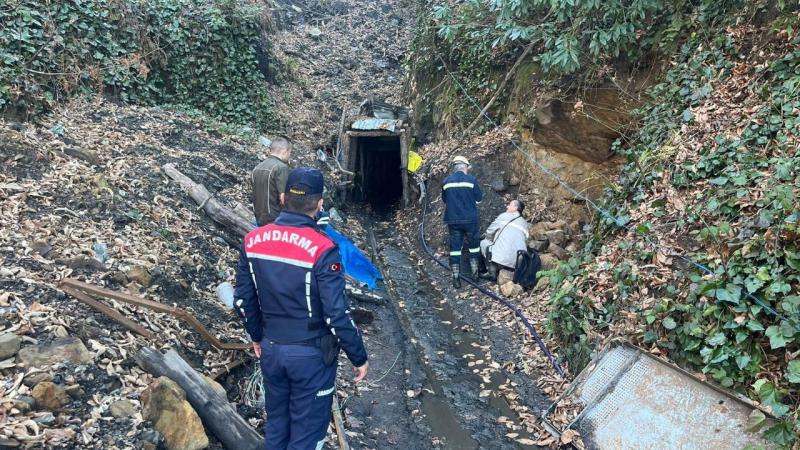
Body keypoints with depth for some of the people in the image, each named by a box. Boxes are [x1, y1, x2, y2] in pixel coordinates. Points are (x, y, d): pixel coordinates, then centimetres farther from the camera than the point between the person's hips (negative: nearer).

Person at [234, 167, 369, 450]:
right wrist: (359, 357, -7)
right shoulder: (322, 249, -23)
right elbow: (336, 315, -21)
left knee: (276, 421, 24)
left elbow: (243, 299, 4)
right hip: (311, 354, -5)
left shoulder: (253, 241, -5)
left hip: (271, 349, 5)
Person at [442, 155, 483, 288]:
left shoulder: (447, 181, 1)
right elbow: (479, 198, 2)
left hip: (453, 220, 2)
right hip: (470, 219, -2)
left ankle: (456, 278, 5)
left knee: (455, 247, 6)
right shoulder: (472, 180, -7)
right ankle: (474, 273, 22)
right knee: (474, 245, 16)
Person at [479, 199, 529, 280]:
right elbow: (525, 242, 19)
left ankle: (492, 271, 4)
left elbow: (489, 233, 10)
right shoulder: (525, 224, 20)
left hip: (501, 258, -7)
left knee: (483, 242, 18)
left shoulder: (504, 216, 6)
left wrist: (493, 240, 34)